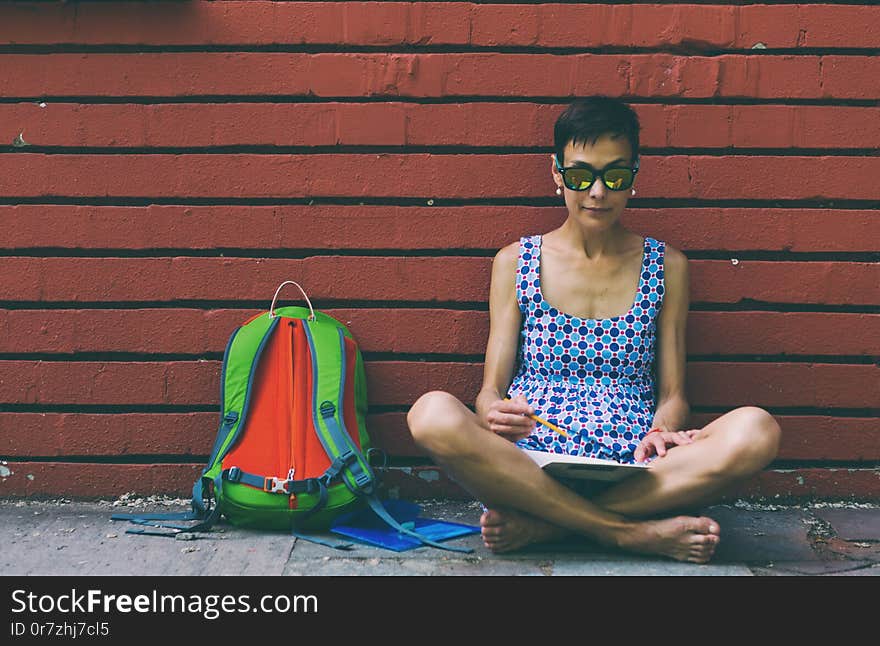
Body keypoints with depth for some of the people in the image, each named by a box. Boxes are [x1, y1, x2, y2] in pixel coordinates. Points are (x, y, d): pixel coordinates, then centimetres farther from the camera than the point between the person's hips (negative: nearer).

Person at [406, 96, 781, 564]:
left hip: (633, 474, 1)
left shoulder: (665, 266, 14)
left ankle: (538, 525, -26)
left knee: (756, 431, -29)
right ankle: (636, 532, -26)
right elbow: (491, 390, 8)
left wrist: (662, 432, -12)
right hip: (527, 464, -1)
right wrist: (495, 415, -17)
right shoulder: (516, 263, 11)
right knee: (433, 414, -32)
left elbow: (673, 394, 13)